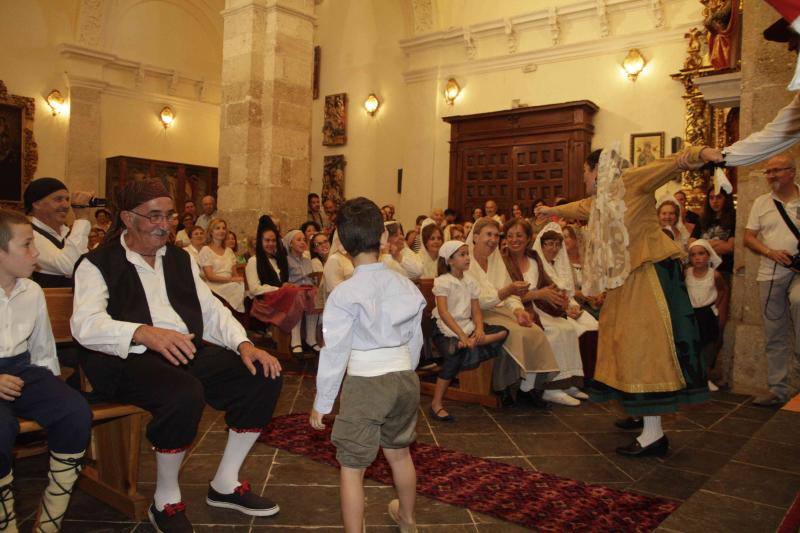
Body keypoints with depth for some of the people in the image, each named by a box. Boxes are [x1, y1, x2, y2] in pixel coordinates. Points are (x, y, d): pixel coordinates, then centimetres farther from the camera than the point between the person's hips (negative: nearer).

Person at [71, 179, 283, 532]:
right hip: (129, 358, -6)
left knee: (265, 376, -12)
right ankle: (166, 501, -9)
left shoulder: (180, 259, 20)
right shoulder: (98, 264, 2)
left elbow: (211, 309, 15)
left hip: (188, 351, 6)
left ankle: (226, 483, 4)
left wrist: (244, 344, -4)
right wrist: (144, 333, -34)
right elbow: (85, 324, -14)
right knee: (184, 394, -37)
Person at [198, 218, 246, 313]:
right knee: (237, 286, -30)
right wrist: (231, 279, -15)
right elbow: (210, 276, -6)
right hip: (215, 289, -5)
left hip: (231, 287, 5)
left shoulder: (229, 251, 19)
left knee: (241, 285, -27)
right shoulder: (206, 250, 4)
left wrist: (239, 279, -10)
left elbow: (235, 274, 13)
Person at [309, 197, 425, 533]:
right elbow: (415, 341, 7)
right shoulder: (406, 287, -2)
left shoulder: (344, 294, -15)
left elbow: (335, 352, -12)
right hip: (405, 378, 6)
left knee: (352, 468, 8)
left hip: (365, 383, -6)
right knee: (399, 453, 26)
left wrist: (322, 403, -1)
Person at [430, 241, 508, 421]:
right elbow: (443, 312, -19)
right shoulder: (442, 282, -7)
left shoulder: (470, 281, 12)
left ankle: (468, 344, -31)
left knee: (503, 332, -14)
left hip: (467, 327, 6)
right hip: (446, 330, -6)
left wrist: (479, 329, -12)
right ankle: (436, 404, -23)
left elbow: (476, 310, 9)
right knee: (455, 357, -34)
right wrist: (461, 335, -28)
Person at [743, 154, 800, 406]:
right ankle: (777, 389, 14)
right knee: (774, 335, 6)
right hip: (771, 274, 3)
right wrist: (771, 252, -10)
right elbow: (748, 238, 8)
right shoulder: (761, 203, 11)